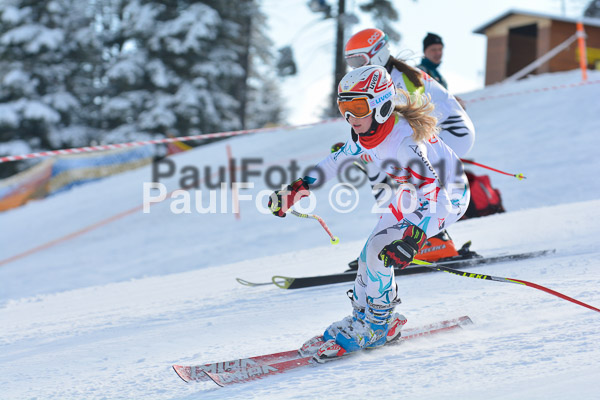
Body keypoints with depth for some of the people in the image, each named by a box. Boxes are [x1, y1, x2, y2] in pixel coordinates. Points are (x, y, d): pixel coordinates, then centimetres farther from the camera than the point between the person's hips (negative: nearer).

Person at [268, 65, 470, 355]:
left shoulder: (404, 140, -37)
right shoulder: (366, 133, -12)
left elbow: (434, 191, -41)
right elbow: (338, 160, 8)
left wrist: (414, 238, -54)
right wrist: (297, 189, 5)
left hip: (447, 197, -8)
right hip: (412, 191, 8)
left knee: (379, 251, -18)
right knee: (371, 252, 4)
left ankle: (378, 327, 0)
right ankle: (362, 317, 24)